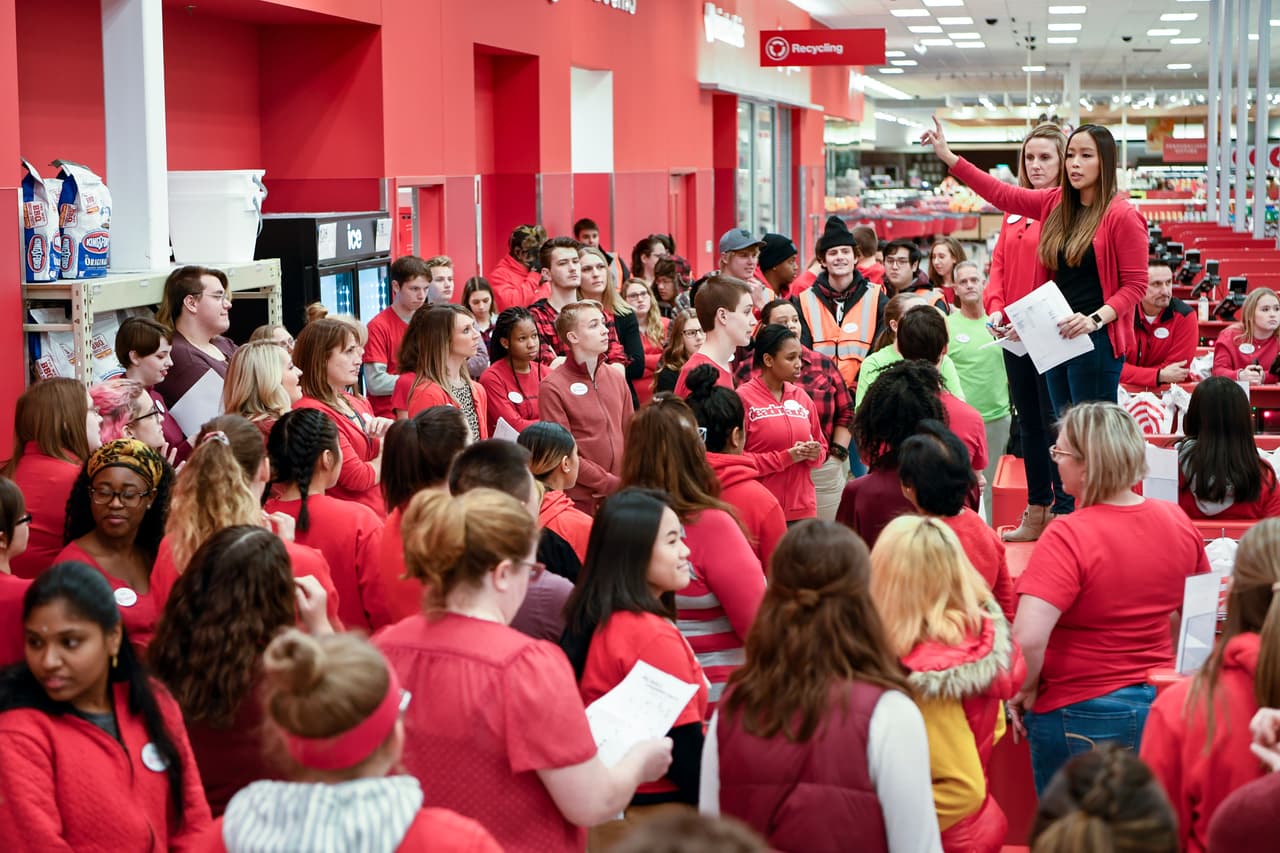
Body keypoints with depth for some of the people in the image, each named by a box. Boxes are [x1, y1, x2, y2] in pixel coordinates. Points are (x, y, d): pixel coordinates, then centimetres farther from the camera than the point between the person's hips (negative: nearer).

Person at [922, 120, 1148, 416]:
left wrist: (1095, 320, -23)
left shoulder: (1122, 215, -9)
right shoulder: (1057, 203, 10)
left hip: (1097, 340, -7)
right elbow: (1002, 194, 15)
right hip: (1057, 336, 7)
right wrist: (948, 156, 12)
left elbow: (1135, 285, -10)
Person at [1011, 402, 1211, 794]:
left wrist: (1024, 689, -13)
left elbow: (1027, 637, -31)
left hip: (1081, 716, -6)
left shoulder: (1068, 537, -23)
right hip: (1163, 701, 6)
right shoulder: (1178, 521, -2)